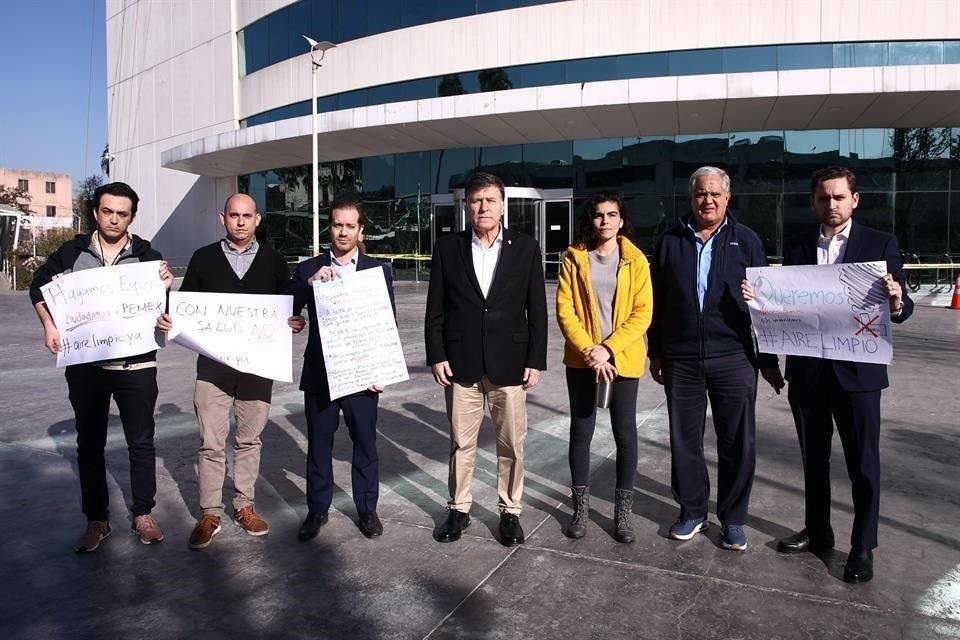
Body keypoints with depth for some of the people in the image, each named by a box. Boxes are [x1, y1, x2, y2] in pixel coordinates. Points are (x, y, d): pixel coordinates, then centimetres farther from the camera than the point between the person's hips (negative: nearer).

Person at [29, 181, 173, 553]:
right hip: (85, 365, 2)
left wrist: (164, 287, -23)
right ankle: (96, 520, 25)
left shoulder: (147, 256, -2)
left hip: (136, 364, -1)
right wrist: (49, 326, 2)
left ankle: (143, 514, 21)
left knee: (141, 441, 6)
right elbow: (39, 286, 16)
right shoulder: (72, 252, 3)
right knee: (89, 443, 11)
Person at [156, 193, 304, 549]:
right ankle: (210, 514, 15)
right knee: (211, 443, 2)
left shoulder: (273, 261, 6)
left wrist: (293, 322, -14)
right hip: (213, 363, -1)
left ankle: (245, 506, 25)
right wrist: (167, 319, -13)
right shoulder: (203, 258, 5)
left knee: (250, 440, 11)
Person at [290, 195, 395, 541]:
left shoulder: (379, 270, 3)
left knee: (365, 444, 9)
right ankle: (317, 509, 26)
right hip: (319, 374, 1)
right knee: (318, 445, 10)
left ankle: (367, 509, 25)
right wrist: (310, 282, -22)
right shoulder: (309, 269, 5)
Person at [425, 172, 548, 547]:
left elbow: (537, 310, 1)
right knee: (460, 442, 11)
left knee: (511, 444, 9)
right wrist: (436, 356, -4)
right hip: (460, 362, 1)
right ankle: (459, 508, 28)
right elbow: (435, 309, 3)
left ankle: (510, 511, 25)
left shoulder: (525, 248, 1)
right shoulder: (447, 248, 3)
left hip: (509, 363, 0)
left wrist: (536, 360, -4)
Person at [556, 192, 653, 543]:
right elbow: (564, 310, -4)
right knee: (581, 431, 7)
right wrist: (588, 351, -14)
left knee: (625, 434, 4)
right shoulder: (574, 257, 1)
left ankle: (623, 510, 20)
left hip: (623, 360, 0)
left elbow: (643, 313, -5)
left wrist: (608, 349, -15)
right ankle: (580, 507, 22)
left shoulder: (635, 260, 0)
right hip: (581, 359, 1)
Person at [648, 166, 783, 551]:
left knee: (738, 444, 5)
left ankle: (732, 519, 22)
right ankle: (692, 512, 27)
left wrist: (768, 360, 3)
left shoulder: (746, 241, 3)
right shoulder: (671, 241, 6)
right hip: (681, 360, 1)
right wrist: (656, 352, 9)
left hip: (734, 359, -1)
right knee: (684, 440, 10)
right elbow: (657, 301, 9)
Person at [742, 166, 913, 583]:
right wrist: (755, 298, -14)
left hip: (857, 369, -3)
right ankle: (817, 531, 32)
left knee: (863, 462, 6)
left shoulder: (880, 244, -2)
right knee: (813, 457, 15)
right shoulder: (795, 248, 6)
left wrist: (897, 302, -27)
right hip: (806, 369, 3)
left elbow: (902, 309, -4)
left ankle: (863, 546, 21)